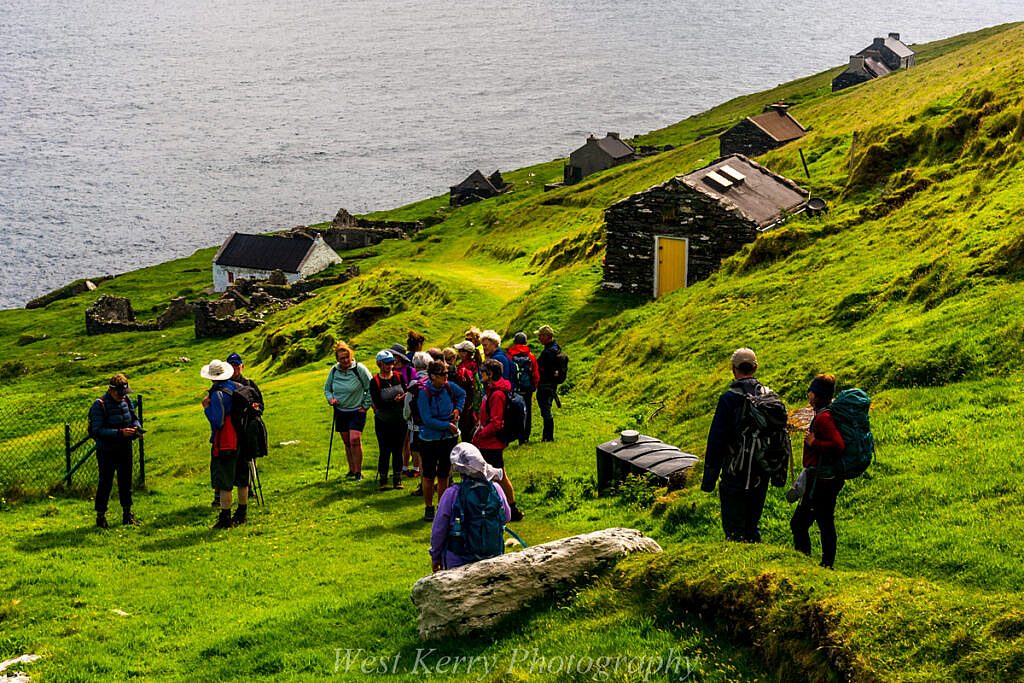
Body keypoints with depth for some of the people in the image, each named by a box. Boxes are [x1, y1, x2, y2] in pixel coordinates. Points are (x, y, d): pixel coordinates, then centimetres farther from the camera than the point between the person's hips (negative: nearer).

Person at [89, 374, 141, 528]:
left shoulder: (127, 401, 2)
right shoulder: (99, 405, -17)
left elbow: (135, 418, 15)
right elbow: (97, 430, -22)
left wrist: (137, 428, -8)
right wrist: (120, 433, -29)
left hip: (125, 448, 6)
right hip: (107, 450, -6)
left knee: (126, 481, 13)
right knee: (106, 482, 1)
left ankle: (127, 514, 25)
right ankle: (100, 516, 13)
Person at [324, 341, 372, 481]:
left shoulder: (359, 369, -12)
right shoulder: (334, 370, 0)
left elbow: (371, 388, -4)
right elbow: (327, 389, 15)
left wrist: (365, 405, -5)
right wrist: (330, 398, -4)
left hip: (357, 411, -5)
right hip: (340, 411, 5)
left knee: (355, 440, -16)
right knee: (347, 442, 10)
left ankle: (358, 472, -9)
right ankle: (351, 470, 22)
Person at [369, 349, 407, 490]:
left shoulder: (398, 377, 2)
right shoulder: (375, 382, -8)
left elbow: (406, 394, 2)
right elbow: (378, 403, -16)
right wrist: (394, 401, -27)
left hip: (399, 420, 2)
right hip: (383, 422, -2)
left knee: (398, 450, 6)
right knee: (384, 451, 0)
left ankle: (397, 479, 14)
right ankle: (382, 480, 10)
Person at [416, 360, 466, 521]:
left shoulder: (449, 387, -2)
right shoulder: (424, 393, -17)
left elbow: (462, 394, 22)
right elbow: (427, 420, -19)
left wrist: (458, 409, 6)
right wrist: (448, 425, -17)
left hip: (449, 438, 4)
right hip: (430, 440, -4)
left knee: (443, 476, 12)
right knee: (428, 476, 3)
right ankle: (428, 508, 17)